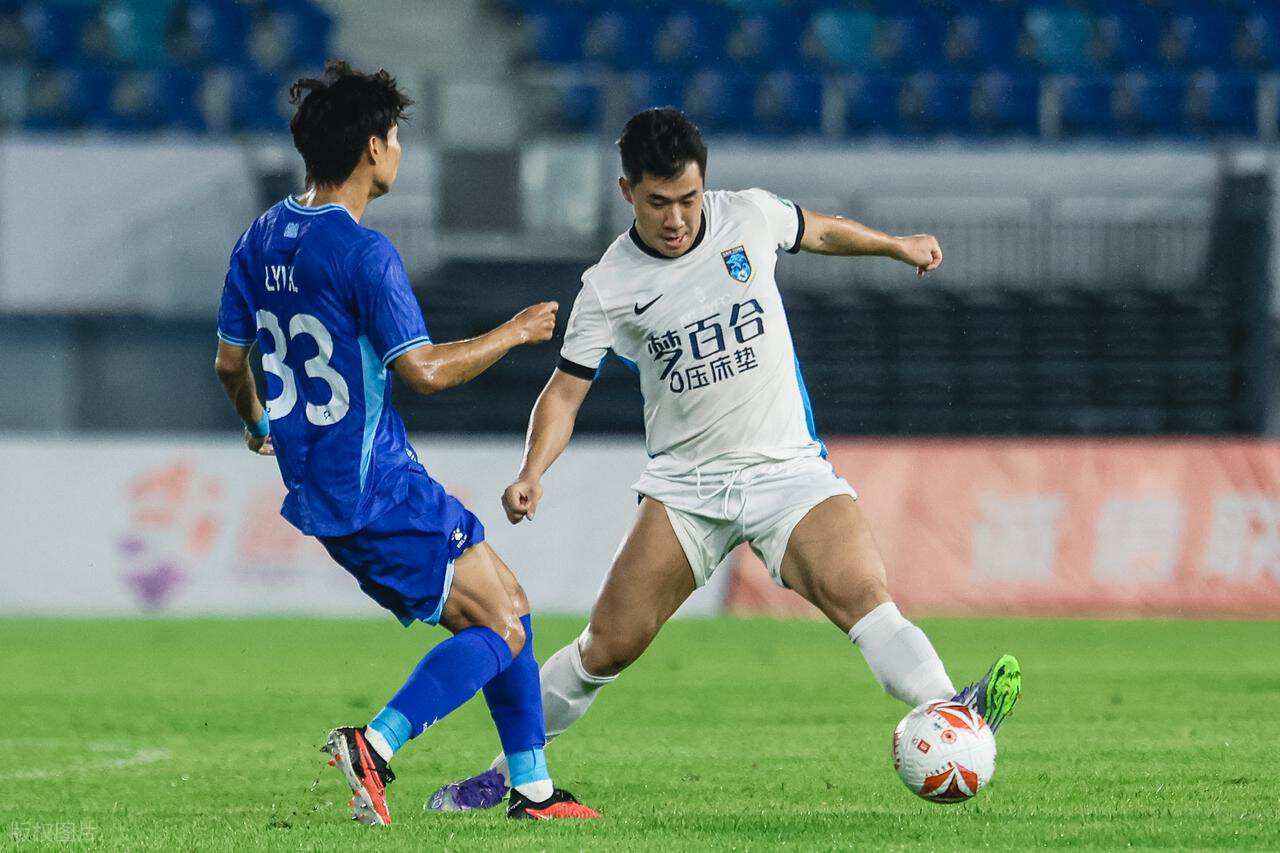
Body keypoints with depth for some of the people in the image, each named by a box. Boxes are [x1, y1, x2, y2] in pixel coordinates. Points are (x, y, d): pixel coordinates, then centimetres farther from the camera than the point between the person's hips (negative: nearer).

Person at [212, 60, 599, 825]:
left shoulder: (262, 240, 8)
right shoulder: (362, 252, -18)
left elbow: (230, 359, 17)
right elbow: (423, 369, -22)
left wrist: (258, 425, 37)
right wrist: (514, 334, -7)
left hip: (317, 490, 9)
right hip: (379, 489, -9)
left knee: (507, 604, 18)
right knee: (501, 627, -4)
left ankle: (532, 788, 19)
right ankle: (374, 746, -21)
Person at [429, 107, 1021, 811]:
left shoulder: (749, 217, -1)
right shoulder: (609, 286, -5)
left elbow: (816, 230, 21)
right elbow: (565, 390, -1)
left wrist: (897, 246, 31)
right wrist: (532, 474, -17)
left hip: (787, 468, 0)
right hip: (684, 482, 0)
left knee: (860, 592, -27)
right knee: (610, 646, -5)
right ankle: (507, 770, 13)